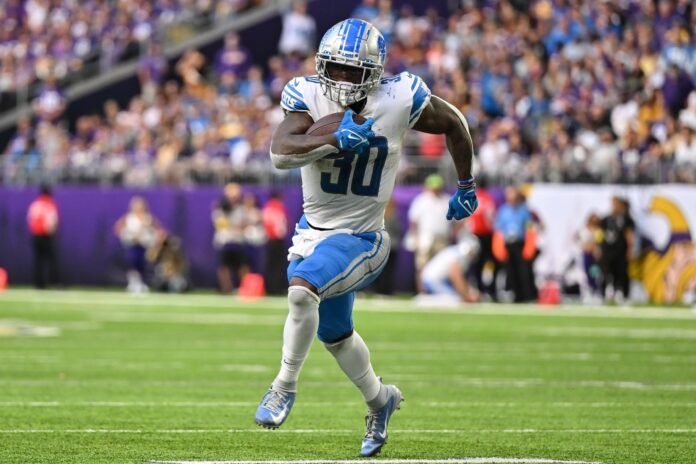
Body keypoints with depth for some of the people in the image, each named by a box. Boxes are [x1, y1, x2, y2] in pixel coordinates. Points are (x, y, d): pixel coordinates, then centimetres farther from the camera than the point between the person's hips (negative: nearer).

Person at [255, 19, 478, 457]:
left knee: (302, 288, -30)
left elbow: (454, 123, 3)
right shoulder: (309, 96, -15)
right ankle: (379, 400, 48)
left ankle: (284, 387, -12)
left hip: (361, 237, -4)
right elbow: (281, 152, -30)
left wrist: (466, 185, 12)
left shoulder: (400, 100, -17)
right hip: (314, 231, 4)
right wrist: (337, 140, -40)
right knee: (335, 334, 22)